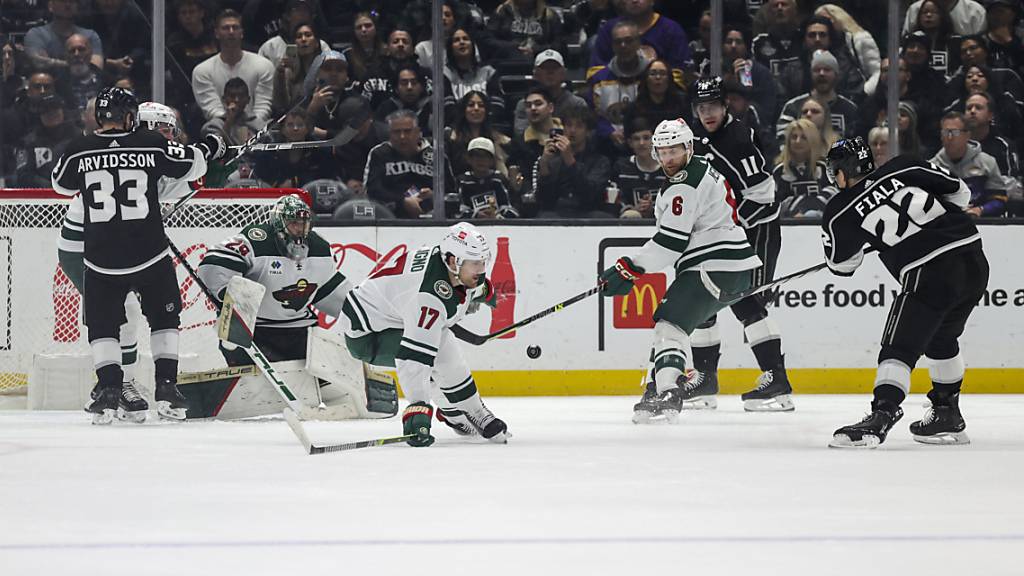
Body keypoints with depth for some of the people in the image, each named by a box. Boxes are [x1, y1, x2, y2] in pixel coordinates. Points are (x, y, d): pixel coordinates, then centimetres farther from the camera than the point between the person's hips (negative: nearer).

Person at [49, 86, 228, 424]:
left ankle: (109, 388, 1)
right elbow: (190, 165, 7)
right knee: (164, 319, 18)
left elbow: (61, 184, 13)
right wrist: (209, 148, 28)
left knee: (102, 323, 14)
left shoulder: (79, 151, -6)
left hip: (101, 258, 0)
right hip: (150, 254, 0)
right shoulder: (152, 145, -7)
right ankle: (167, 389, 11)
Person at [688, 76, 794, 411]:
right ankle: (705, 381, 19)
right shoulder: (696, 137, 7)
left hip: (756, 231, -9)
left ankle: (777, 381, -19)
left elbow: (762, 194, -23)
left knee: (745, 302, -18)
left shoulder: (740, 139, -21)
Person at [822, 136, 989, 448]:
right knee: (941, 340, 25)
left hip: (929, 275, -5)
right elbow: (959, 192, 16)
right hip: (974, 258, 5)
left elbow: (841, 265, 20)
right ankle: (947, 416, 32)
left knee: (899, 348, -3)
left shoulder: (840, 212, 5)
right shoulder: (904, 168, 11)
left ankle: (881, 416, -22)